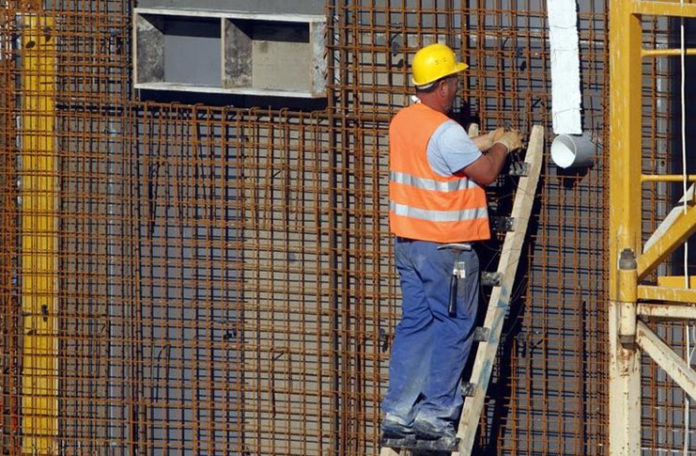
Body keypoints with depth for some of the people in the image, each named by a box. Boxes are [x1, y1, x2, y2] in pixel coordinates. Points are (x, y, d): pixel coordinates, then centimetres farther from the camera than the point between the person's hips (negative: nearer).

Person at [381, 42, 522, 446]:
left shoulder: (403, 122, 8)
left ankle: (398, 412, 9)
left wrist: (484, 143, 24)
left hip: (408, 242, 9)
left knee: (415, 324, 11)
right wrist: (502, 147, 5)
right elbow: (485, 173, -13)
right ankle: (435, 412, -2)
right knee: (455, 327, 0)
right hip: (446, 246, -9)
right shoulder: (445, 131, -20)